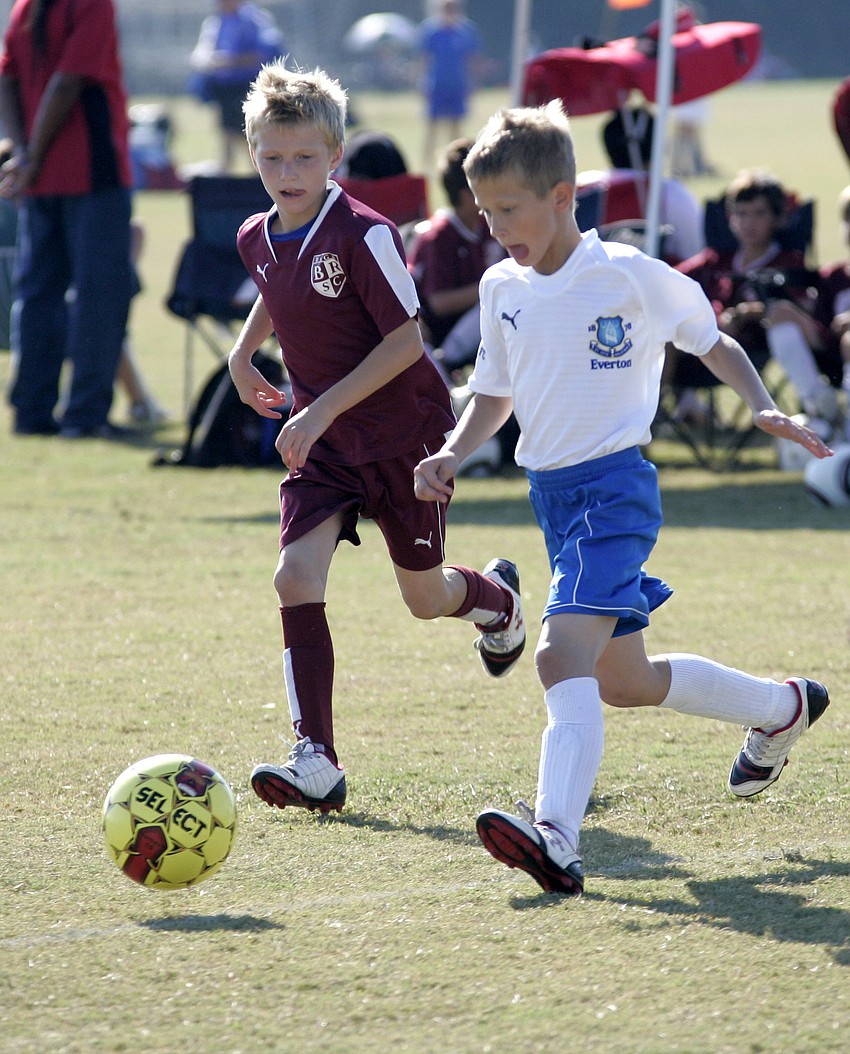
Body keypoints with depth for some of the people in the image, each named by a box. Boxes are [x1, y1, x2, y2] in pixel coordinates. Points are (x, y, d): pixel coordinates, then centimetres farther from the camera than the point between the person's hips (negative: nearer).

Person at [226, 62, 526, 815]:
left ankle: (496, 598, 48)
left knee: (425, 597, 9)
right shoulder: (257, 239, 0)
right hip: (321, 438, 5)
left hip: (403, 433, -5)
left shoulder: (364, 235, -22)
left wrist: (323, 410, -24)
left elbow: (406, 339, -21)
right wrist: (244, 352, 13)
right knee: (297, 576, -15)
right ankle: (317, 763, -17)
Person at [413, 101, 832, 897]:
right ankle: (783, 707, 42)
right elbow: (495, 395, 19)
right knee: (623, 680, 18)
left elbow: (712, 344, 4)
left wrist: (764, 409, -12)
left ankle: (557, 838, -40)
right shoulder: (502, 290, 7)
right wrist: (449, 456, 1)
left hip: (613, 486, -8)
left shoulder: (629, 276, -11)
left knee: (561, 652, -27)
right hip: (550, 494, 8)